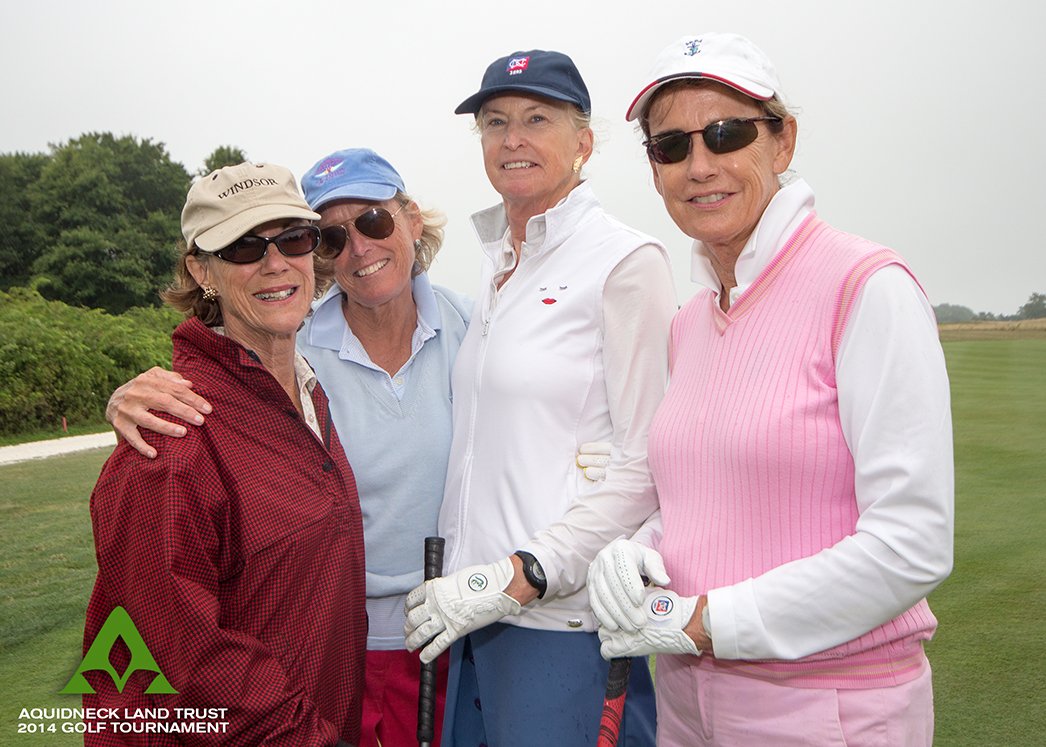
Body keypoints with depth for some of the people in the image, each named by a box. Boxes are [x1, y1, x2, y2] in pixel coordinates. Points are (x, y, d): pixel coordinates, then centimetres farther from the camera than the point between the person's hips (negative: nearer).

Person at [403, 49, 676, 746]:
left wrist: (521, 575, -17)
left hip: (560, 609, -7)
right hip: (476, 606, 7)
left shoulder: (626, 261, -10)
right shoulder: (499, 265, 13)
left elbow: (648, 464, -14)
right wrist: (464, 575, 12)